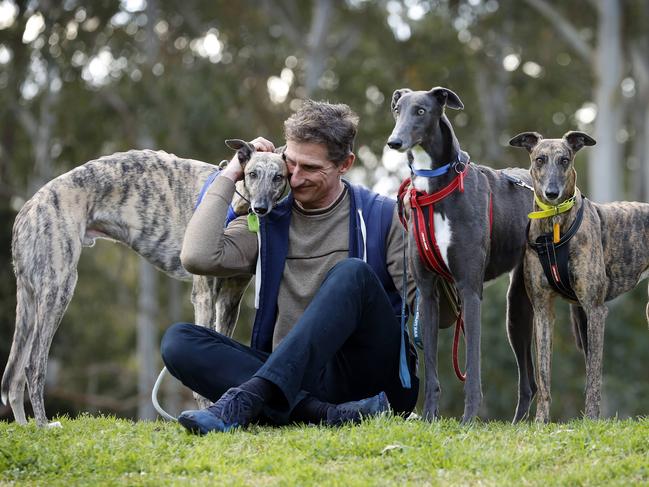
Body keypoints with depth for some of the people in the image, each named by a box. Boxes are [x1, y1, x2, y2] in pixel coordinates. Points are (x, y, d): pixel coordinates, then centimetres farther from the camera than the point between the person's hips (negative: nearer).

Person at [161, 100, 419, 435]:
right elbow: (199, 257, -3)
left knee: (353, 273, -28)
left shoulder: (381, 217, 9)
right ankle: (326, 413, -38)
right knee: (178, 341, -19)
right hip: (293, 378, 3)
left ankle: (243, 400, -41)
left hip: (371, 376, -3)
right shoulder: (267, 222, 15)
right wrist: (229, 176, 5)